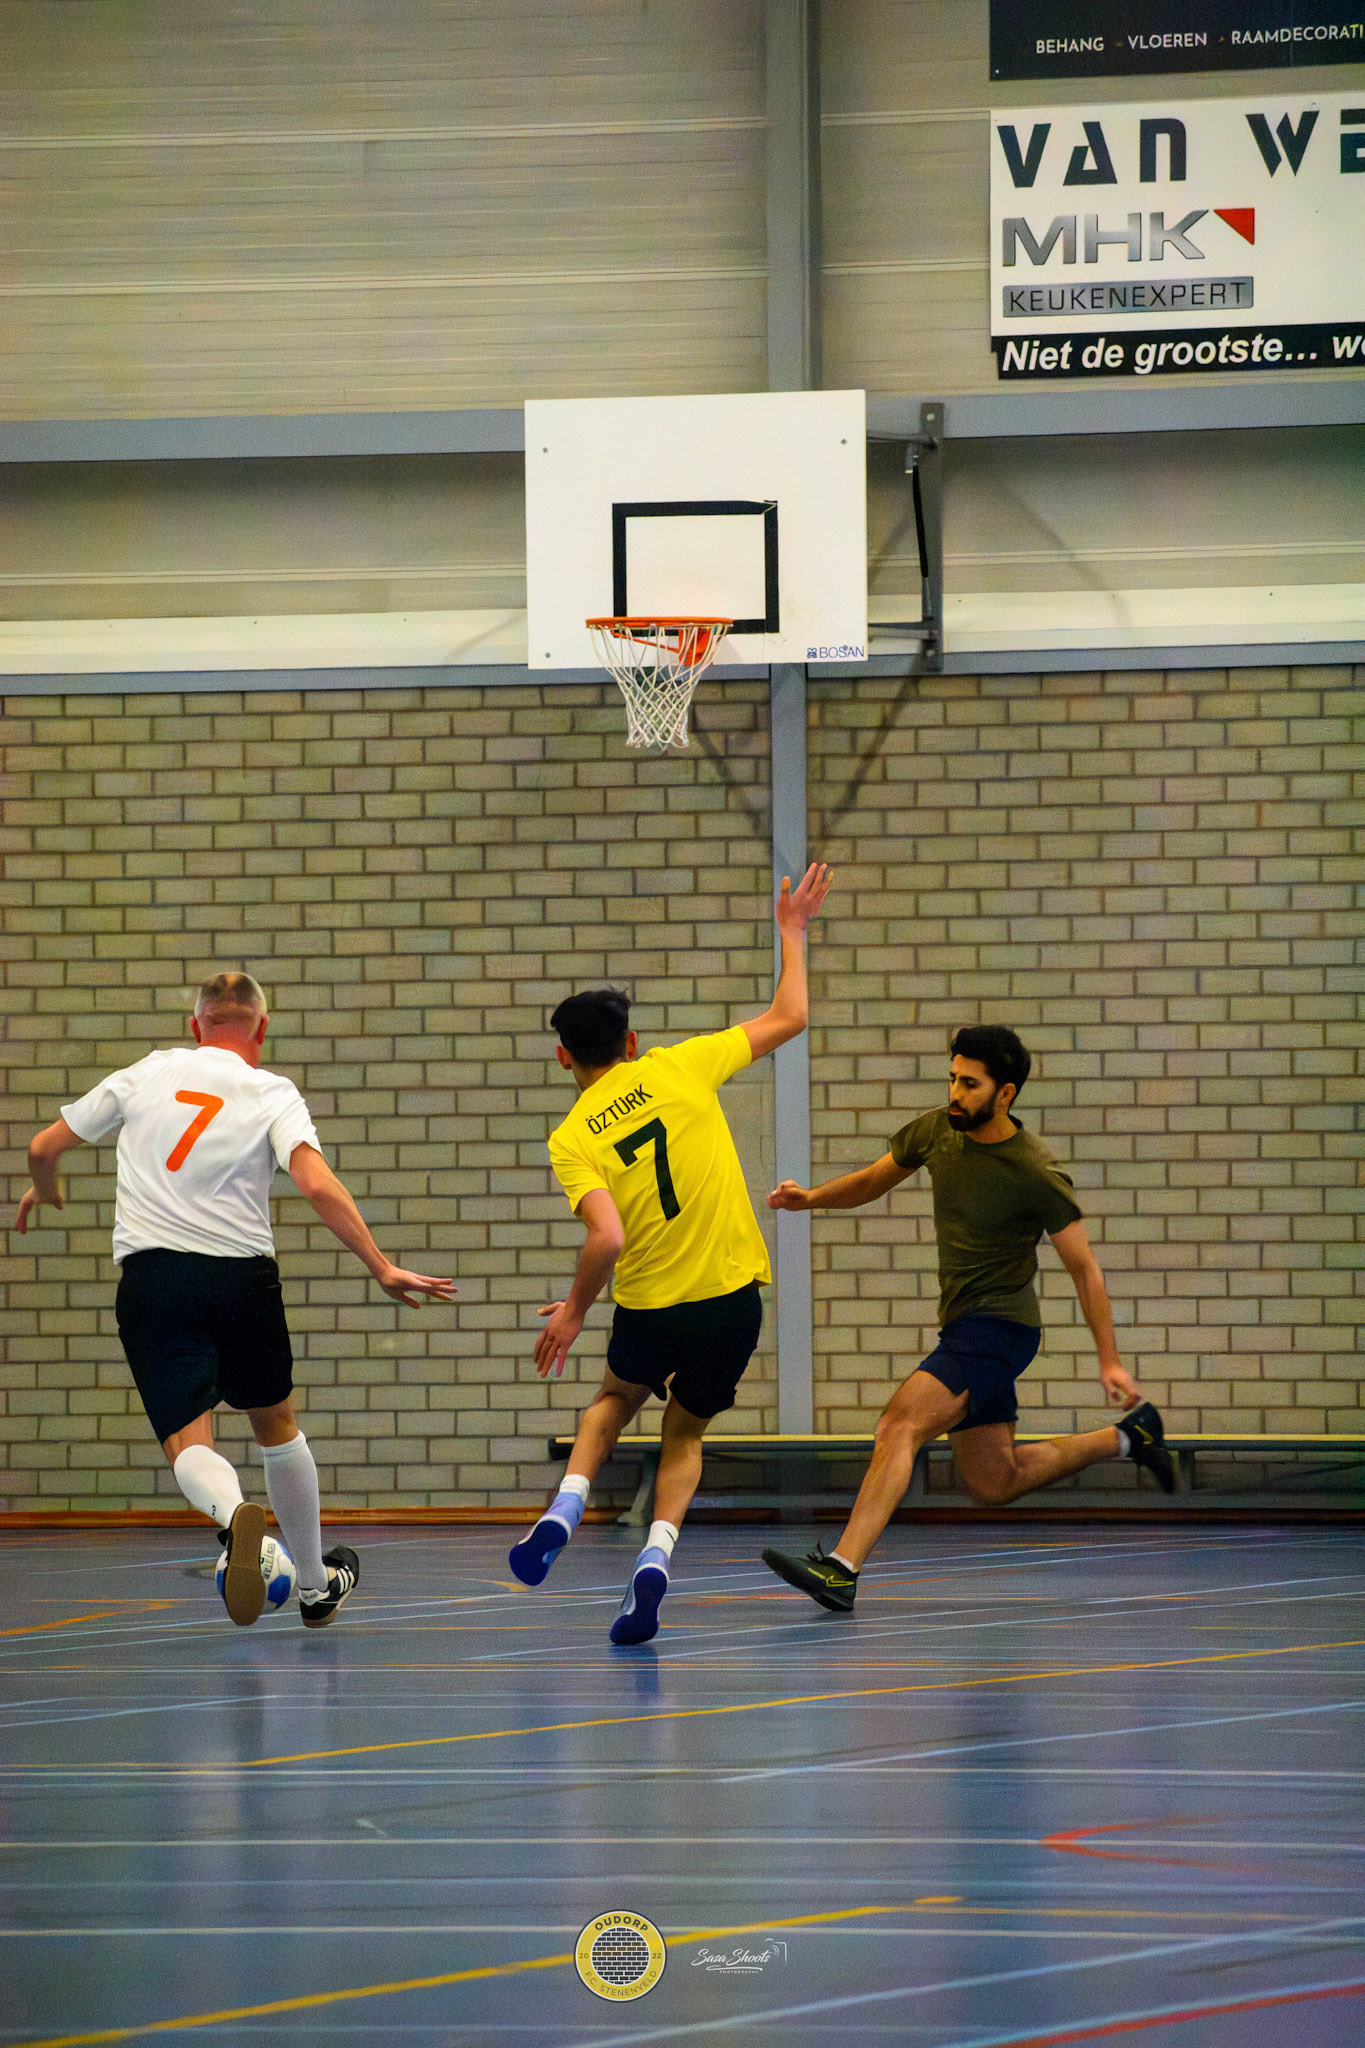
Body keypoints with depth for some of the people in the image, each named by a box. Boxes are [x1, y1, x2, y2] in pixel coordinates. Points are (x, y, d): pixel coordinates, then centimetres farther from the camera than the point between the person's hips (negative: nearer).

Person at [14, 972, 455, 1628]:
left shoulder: (147, 1074, 8)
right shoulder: (272, 1093, 1)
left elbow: (44, 1147, 15)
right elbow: (319, 1186, -15)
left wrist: (44, 1188, 38)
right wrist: (383, 1269, -12)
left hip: (152, 1278, 0)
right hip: (242, 1274, 0)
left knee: (187, 1443, -5)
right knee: (276, 1427, 22)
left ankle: (232, 1512, -40)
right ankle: (316, 1585, 34)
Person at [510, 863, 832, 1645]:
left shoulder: (571, 1139, -7)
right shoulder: (677, 1069, -3)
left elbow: (608, 1238, -20)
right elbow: (789, 1018, 5)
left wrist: (575, 1311, -4)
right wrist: (793, 932, 17)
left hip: (651, 1310, -1)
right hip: (732, 1298, 1)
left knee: (616, 1398, 32)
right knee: (686, 1433, 22)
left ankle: (565, 1510, 8)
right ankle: (654, 1559, -3)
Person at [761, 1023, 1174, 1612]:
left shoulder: (1036, 1175, -17)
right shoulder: (936, 1131, 1)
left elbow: (1083, 1266, -11)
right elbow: (873, 1181, 16)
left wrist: (1109, 1360, -13)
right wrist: (809, 1197, -3)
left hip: (998, 1327, -8)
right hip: (965, 1325, 8)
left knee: (899, 1424, -26)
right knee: (991, 1483, 17)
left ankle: (840, 1571, -34)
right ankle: (1126, 1438, 35)